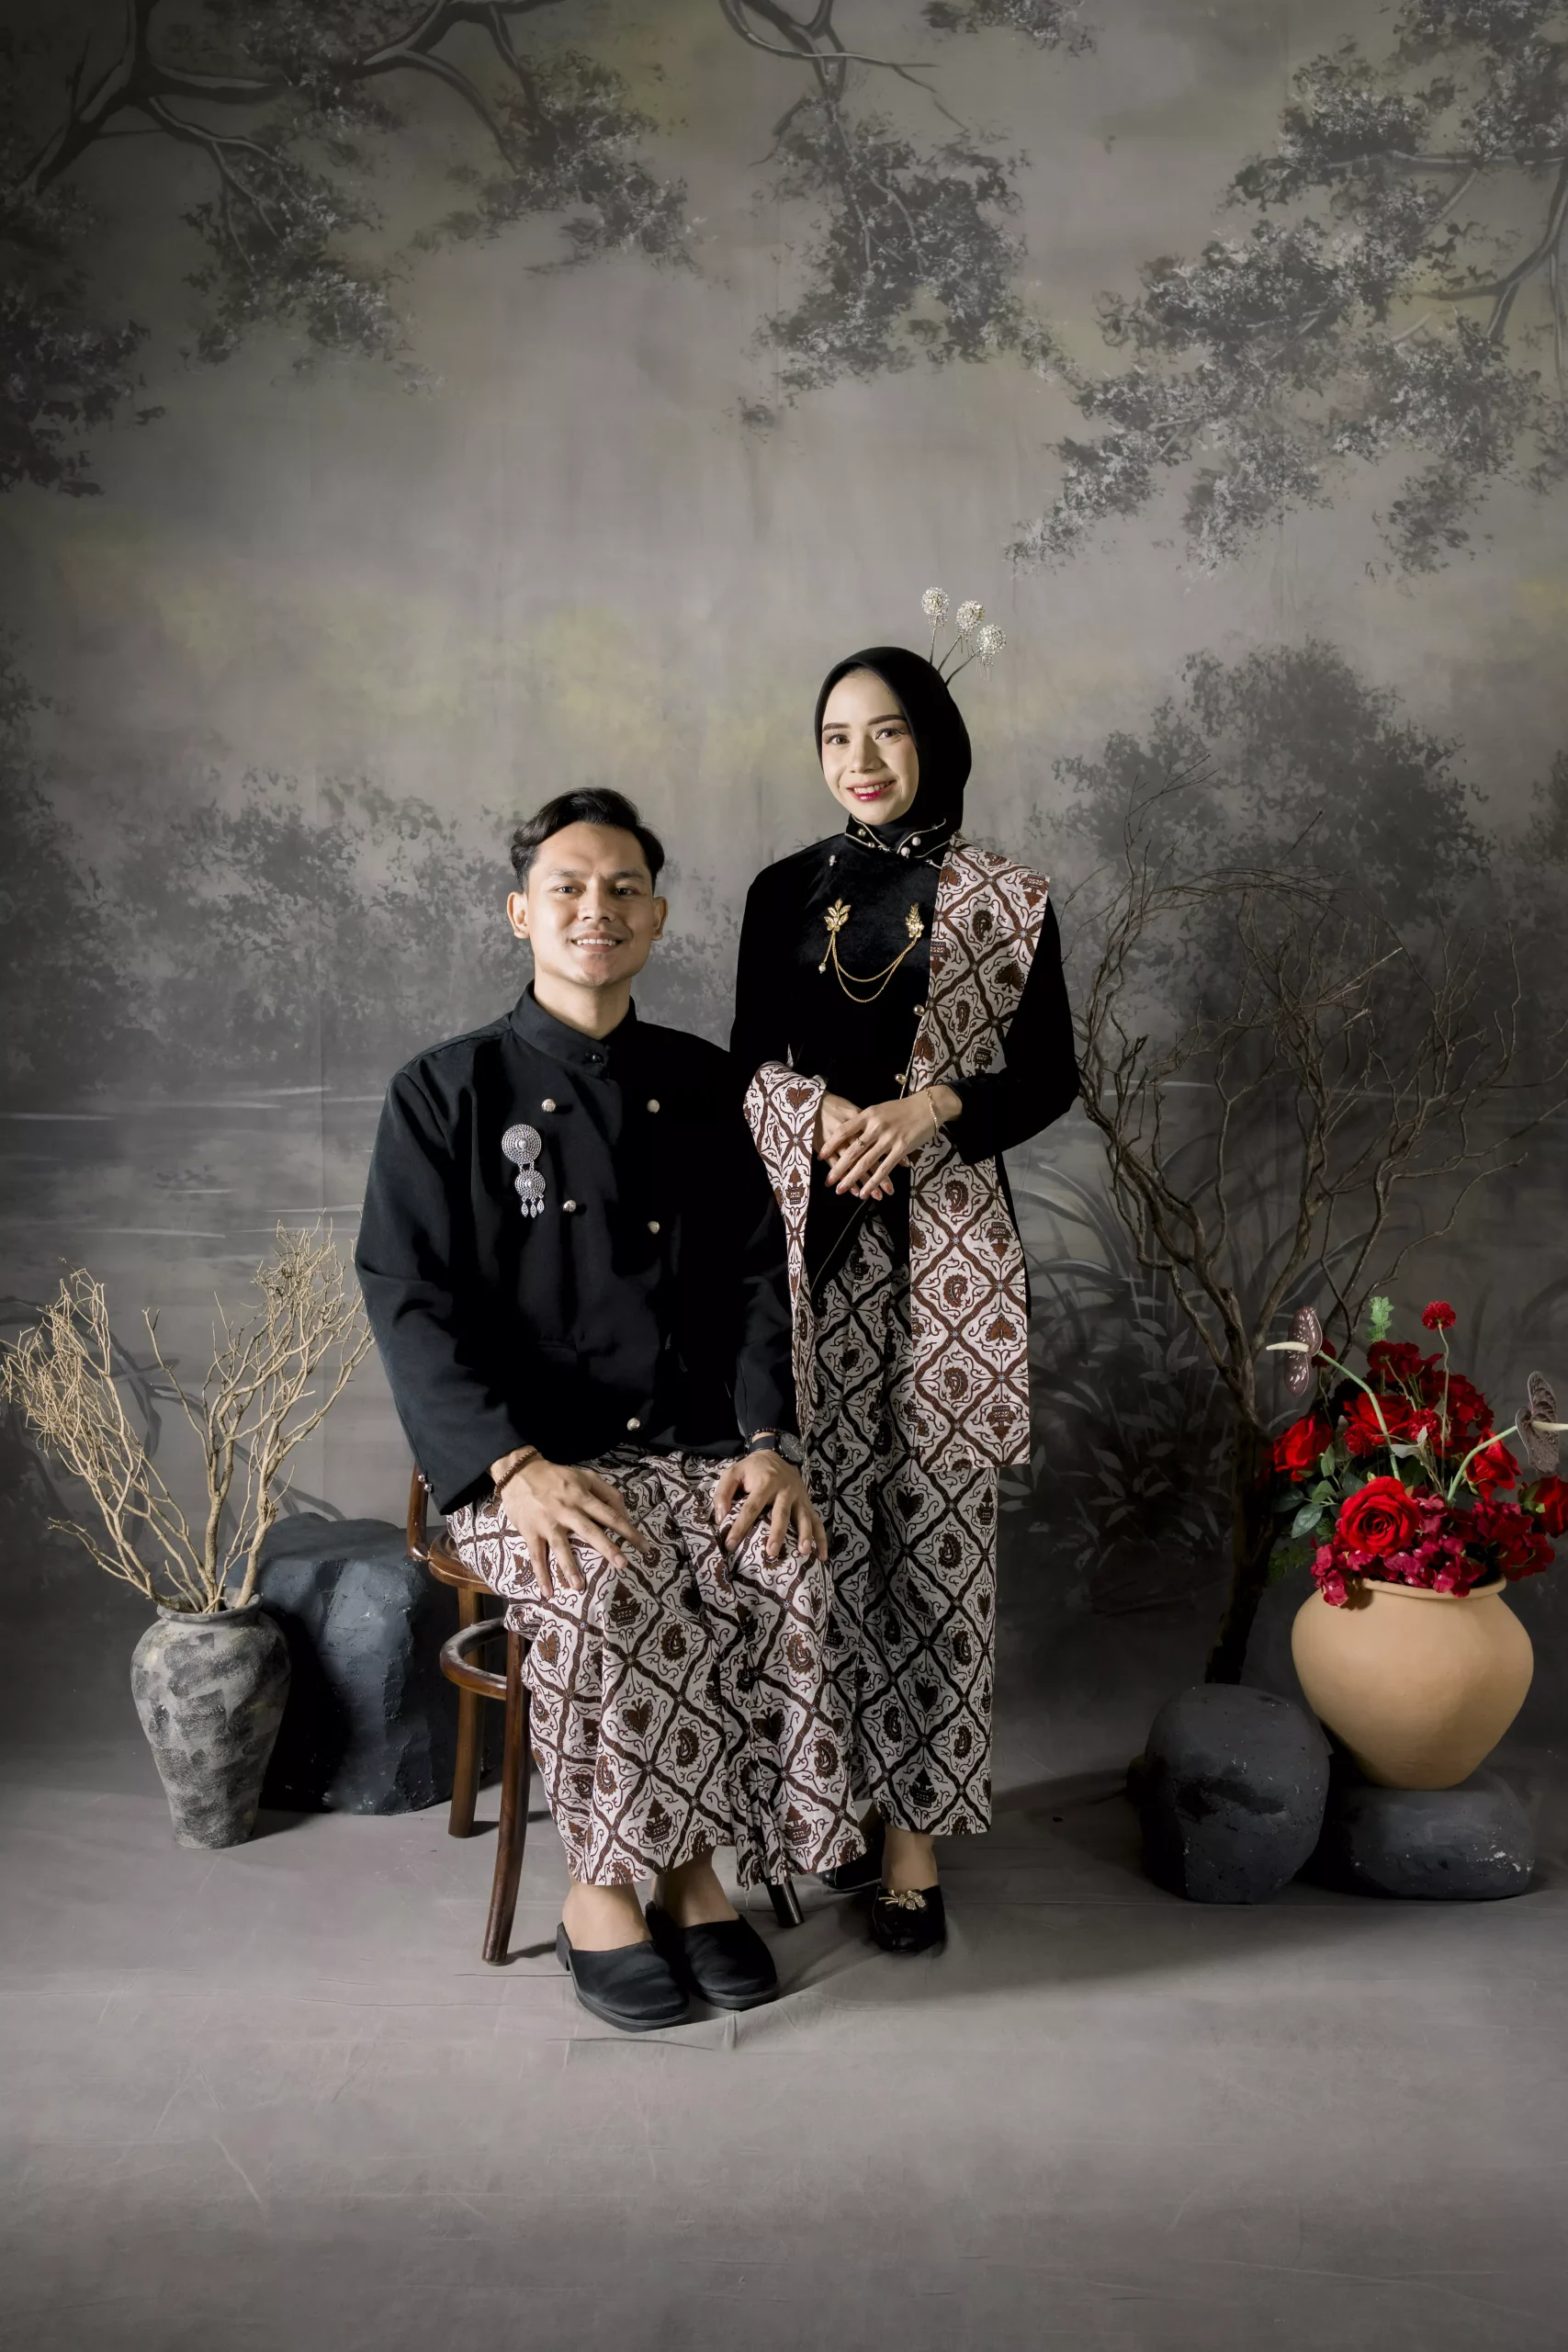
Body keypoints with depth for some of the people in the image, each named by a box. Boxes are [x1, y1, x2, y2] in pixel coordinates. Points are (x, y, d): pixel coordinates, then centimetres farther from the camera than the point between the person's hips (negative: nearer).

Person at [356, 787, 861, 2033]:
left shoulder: (700, 1084, 12)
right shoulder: (446, 1091, 1)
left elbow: (757, 1277, 9)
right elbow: (414, 1307, -7)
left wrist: (766, 1441, -8)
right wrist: (517, 1466, -21)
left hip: (693, 1448, 3)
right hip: (522, 1462, -3)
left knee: (787, 1564, -26)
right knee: (612, 1589, -33)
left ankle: (696, 1866, -7)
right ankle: (600, 1893, -11)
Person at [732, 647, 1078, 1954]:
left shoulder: (1006, 901, 3)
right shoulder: (785, 893, 10)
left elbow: (1050, 1077, 4)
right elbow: (749, 1060, 11)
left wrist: (933, 1107, -13)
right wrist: (823, 1110, -10)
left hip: (946, 1248, -2)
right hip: (812, 1241, 2)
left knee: (934, 1520, -2)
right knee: (826, 1513, 4)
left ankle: (916, 1821, 8)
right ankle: (843, 1793, 19)